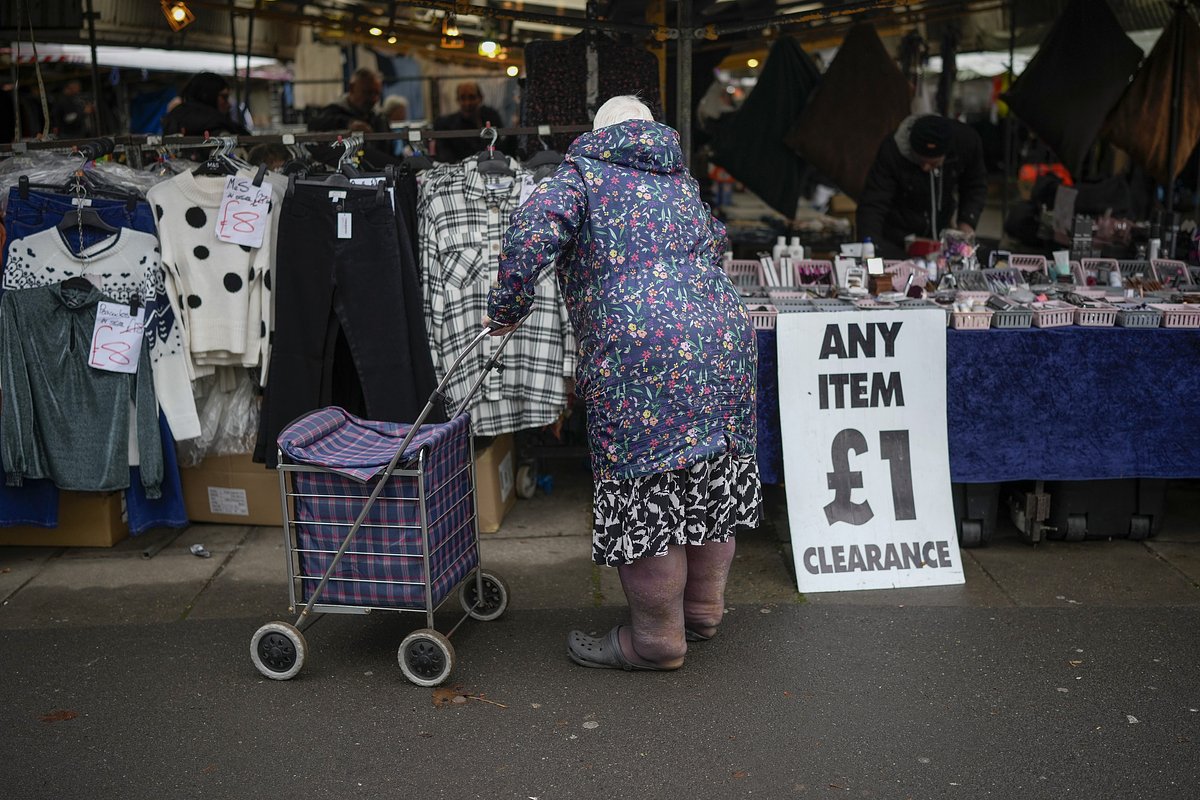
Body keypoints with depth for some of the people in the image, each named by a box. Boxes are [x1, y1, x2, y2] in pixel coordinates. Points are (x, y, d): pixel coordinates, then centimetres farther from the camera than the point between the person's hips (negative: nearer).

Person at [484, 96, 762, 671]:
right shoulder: (684, 184, 26)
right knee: (708, 474, 17)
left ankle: (656, 640, 12)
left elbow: (533, 230, -11)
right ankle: (702, 611, 33)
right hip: (724, 337, 7)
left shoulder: (583, 174, 6)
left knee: (645, 490, 2)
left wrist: (506, 309, -1)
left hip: (642, 349, -7)